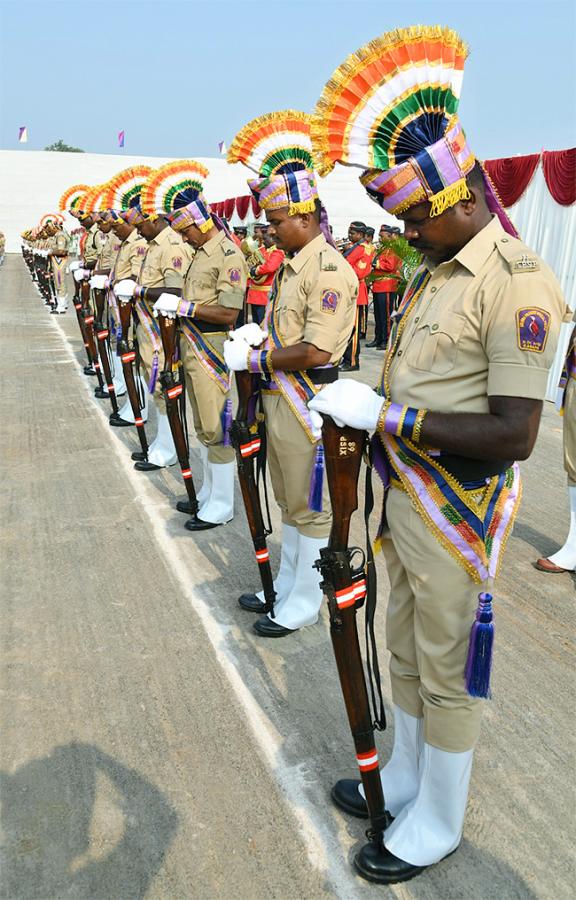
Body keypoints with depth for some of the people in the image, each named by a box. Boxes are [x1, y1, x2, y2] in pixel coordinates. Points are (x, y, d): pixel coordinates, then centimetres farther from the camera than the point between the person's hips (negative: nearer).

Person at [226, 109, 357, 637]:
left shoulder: (329, 270, -19)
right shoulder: (291, 264, 11)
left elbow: (317, 351, -25)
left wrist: (255, 360, -15)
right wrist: (257, 335, 3)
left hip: (309, 404, -10)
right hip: (279, 397, 10)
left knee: (310, 508, 4)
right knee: (289, 501, 19)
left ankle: (303, 606, 19)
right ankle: (285, 587, 35)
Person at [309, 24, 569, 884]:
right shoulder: (434, 270, 9)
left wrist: (388, 415, -25)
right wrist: (358, 408, -1)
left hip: (460, 515, -8)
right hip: (406, 498, 8)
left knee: (447, 674, 10)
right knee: (406, 656, 22)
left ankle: (437, 825, 33)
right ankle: (403, 780, 44)